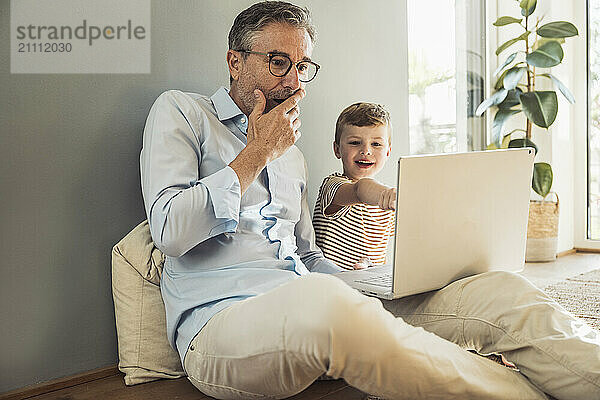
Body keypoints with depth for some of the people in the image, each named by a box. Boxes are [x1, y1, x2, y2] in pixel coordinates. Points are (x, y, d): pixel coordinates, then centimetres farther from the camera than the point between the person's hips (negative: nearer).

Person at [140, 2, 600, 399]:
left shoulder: (292, 154, 26)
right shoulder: (180, 112, 8)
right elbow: (170, 231, -7)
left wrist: (377, 290, 7)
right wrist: (257, 153, -2)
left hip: (314, 319, 7)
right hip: (220, 320, -6)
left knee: (502, 290, -10)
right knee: (322, 300, -42)